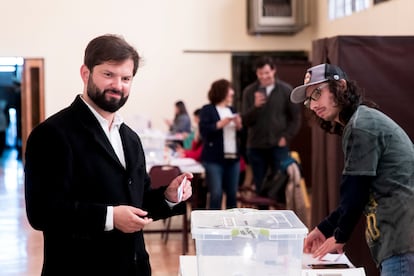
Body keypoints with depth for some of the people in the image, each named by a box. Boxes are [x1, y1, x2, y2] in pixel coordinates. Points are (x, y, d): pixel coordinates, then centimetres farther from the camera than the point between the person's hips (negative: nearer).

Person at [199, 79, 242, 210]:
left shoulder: (231, 110, 16)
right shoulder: (207, 109, -1)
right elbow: (203, 130, -12)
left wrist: (239, 126, -2)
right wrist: (221, 124, -18)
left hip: (232, 158, 6)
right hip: (214, 159, -6)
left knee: (232, 194, 7)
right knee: (216, 194, -8)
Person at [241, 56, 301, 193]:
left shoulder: (286, 90, 0)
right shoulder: (249, 91, 2)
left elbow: (296, 117, 4)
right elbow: (245, 121, -2)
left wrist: (286, 137, -6)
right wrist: (255, 106, -19)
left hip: (279, 146, -1)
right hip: (256, 146, 1)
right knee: (260, 187, 8)